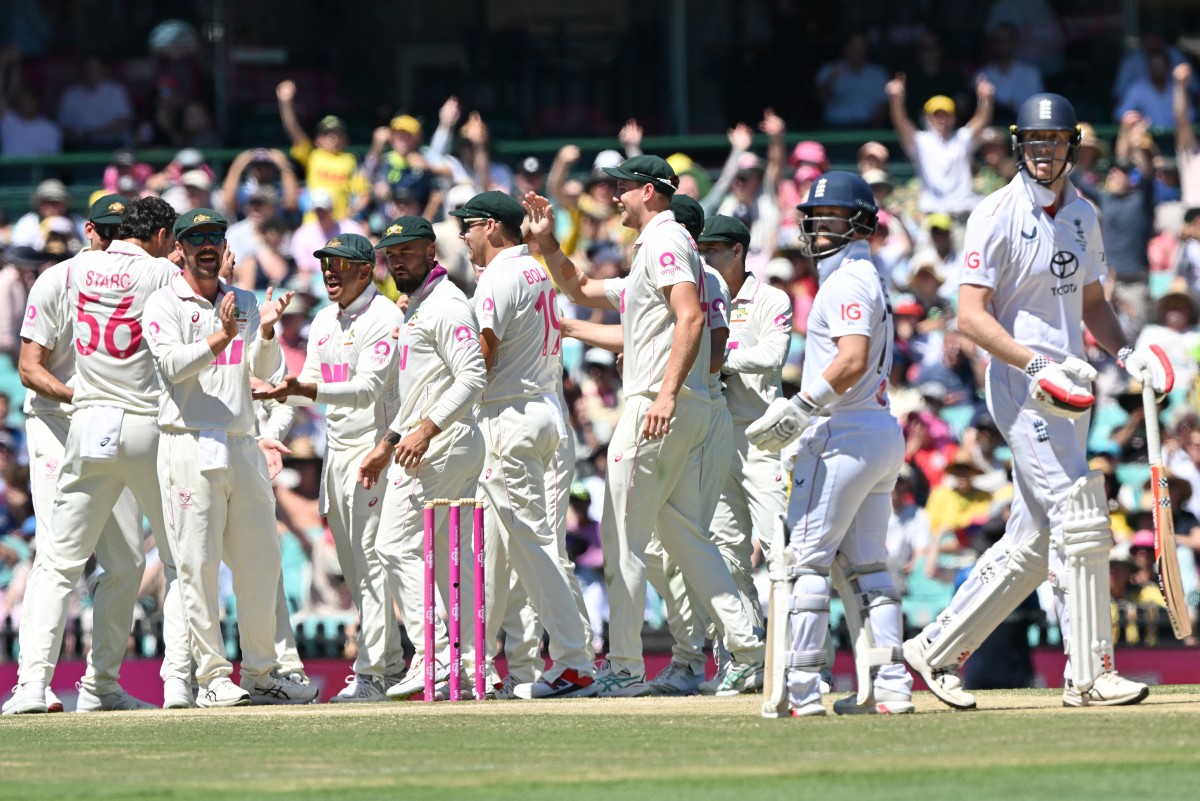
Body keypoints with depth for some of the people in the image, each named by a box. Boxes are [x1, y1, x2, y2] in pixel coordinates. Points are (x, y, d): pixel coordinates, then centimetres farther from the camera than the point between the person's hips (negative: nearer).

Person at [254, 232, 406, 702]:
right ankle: (390, 663, 19)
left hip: (375, 447, -9)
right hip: (337, 449, 9)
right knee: (354, 566, 11)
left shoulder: (383, 318, -11)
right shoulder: (323, 322, 16)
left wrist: (307, 390, -33)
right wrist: (281, 392, -4)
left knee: (370, 559, -12)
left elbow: (368, 388, -21)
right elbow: (311, 388, 17)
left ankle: (371, 674, -14)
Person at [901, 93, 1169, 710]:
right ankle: (1089, 676, -10)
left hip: (1065, 390, 8)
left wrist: (1125, 353, 4)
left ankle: (938, 650, 18)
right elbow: (972, 316, -15)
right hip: (1020, 384, -8)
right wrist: (1039, 365, -26)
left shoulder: (1083, 216, 14)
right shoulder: (998, 215, -9)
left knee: (1032, 542, 8)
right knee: (1080, 523, -13)